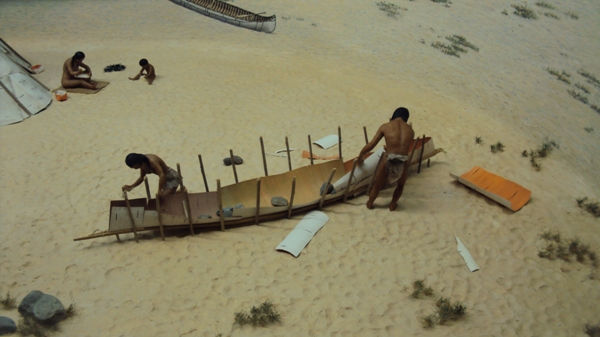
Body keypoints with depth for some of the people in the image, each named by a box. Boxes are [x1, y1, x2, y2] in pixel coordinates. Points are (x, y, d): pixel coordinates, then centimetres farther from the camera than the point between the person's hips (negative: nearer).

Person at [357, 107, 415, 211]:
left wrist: (360, 156, 25)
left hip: (388, 161, -1)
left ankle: (369, 204, 48)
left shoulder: (385, 126, 10)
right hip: (403, 163, 1)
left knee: (377, 185, 27)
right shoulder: (410, 131, 15)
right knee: (401, 185, 36)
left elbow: (371, 145, 9)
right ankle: (393, 205, 46)